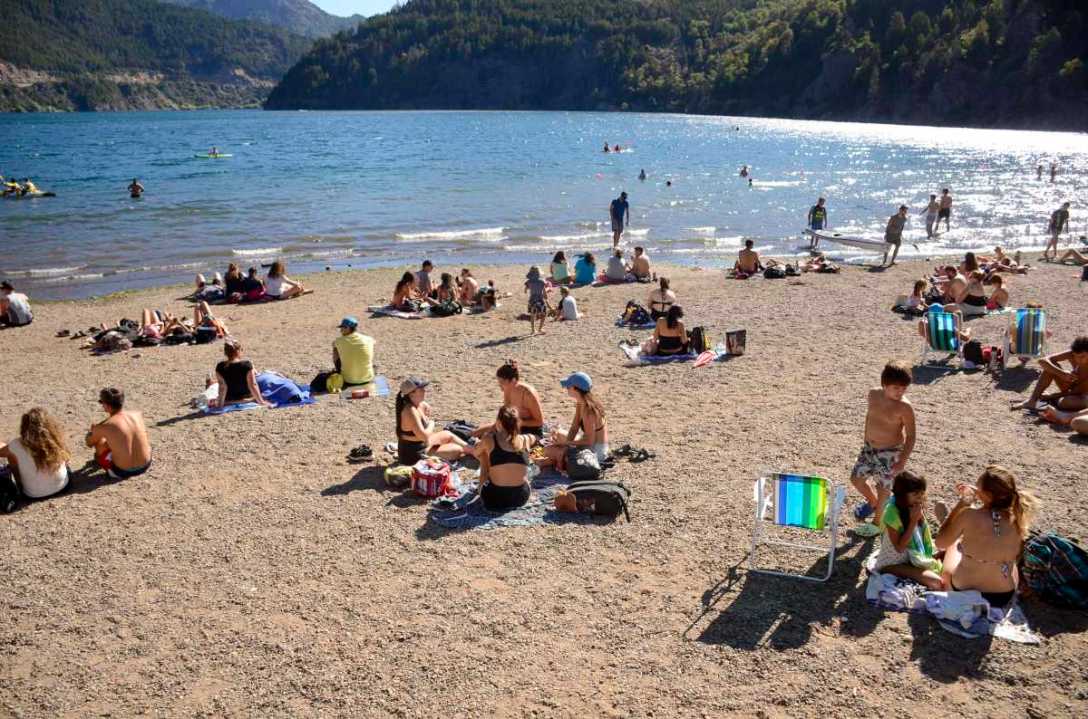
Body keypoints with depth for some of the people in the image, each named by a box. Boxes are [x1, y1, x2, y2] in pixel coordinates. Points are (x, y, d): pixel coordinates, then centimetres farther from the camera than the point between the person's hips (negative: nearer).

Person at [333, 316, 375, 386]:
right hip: (367, 380, 1)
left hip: (348, 381, -1)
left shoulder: (338, 341, -13)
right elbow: (371, 361, 5)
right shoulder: (369, 340, -10)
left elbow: (335, 361, 3)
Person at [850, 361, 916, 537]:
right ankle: (872, 502, 45)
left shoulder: (904, 407, -22)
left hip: (890, 452, -6)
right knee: (856, 478, 16)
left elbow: (910, 436, -18)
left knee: (883, 489, 6)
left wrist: (903, 460, -23)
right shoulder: (873, 394, -6)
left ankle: (878, 524, 28)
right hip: (869, 448, 6)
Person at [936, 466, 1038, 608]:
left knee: (954, 543, 25)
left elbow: (940, 543, -10)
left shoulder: (970, 515, -27)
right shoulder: (1017, 516, -15)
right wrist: (975, 495, 7)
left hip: (965, 594, -3)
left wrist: (960, 505, -7)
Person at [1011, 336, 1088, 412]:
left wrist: (1050, 396, -24)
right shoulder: (1072, 355, -17)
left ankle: (1052, 400, -3)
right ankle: (1032, 400, -18)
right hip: (1070, 389, 5)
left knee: (1065, 402, -40)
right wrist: (1062, 373, -37)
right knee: (1051, 366, -18)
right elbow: (1043, 361, -24)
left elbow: (1077, 392, -25)